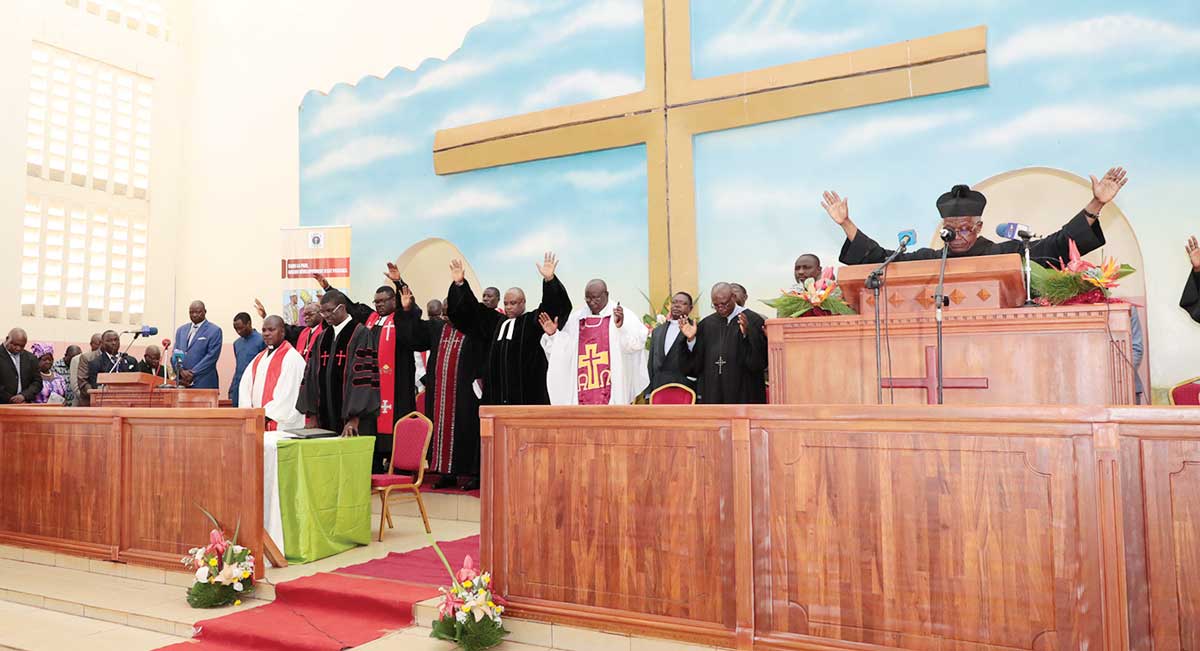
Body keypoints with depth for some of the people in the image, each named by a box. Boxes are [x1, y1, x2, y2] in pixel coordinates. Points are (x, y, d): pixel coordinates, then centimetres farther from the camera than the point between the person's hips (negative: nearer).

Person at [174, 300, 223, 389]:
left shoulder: (214, 331, 0)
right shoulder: (181, 330, 18)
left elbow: (212, 356, -7)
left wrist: (193, 373, -11)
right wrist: (181, 370, -5)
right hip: (182, 382, 5)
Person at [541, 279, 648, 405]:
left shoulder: (624, 316, -2)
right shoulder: (576, 318, 11)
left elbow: (636, 343, -15)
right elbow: (564, 349, 14)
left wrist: (621, 326, -31)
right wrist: (553, 335, -1)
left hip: (613, 389, -4)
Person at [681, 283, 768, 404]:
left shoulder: (753, 320, -3)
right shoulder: (706, 324, 10)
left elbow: (761, 358, -13)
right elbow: (696, 362, 8)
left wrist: (747, 334, -26)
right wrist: (691, 339, -7)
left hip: (743, 393, -4)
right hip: (712, 390, 4)